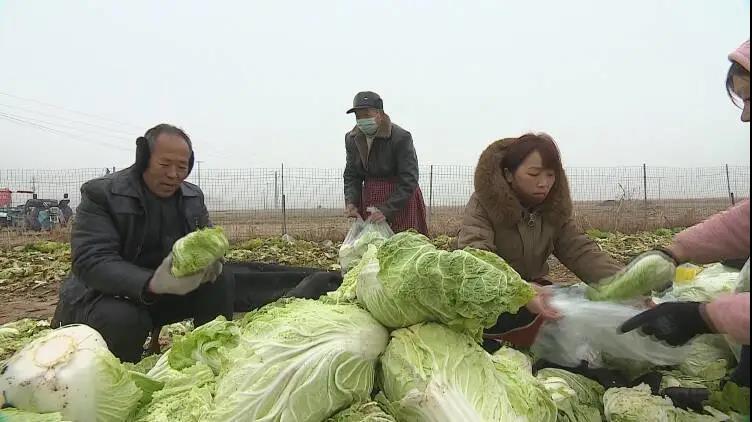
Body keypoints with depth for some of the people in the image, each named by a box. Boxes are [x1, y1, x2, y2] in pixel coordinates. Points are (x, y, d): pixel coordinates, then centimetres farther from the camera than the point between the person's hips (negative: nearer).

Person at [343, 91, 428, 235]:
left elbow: (408, 181, -19)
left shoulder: (401, 137, -17)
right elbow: (351, 175, 6)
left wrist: (387, 210, -25)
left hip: (401, 200, -5)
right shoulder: (352, 138, 1)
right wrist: (351, 202, -12)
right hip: (368, 199, 5)